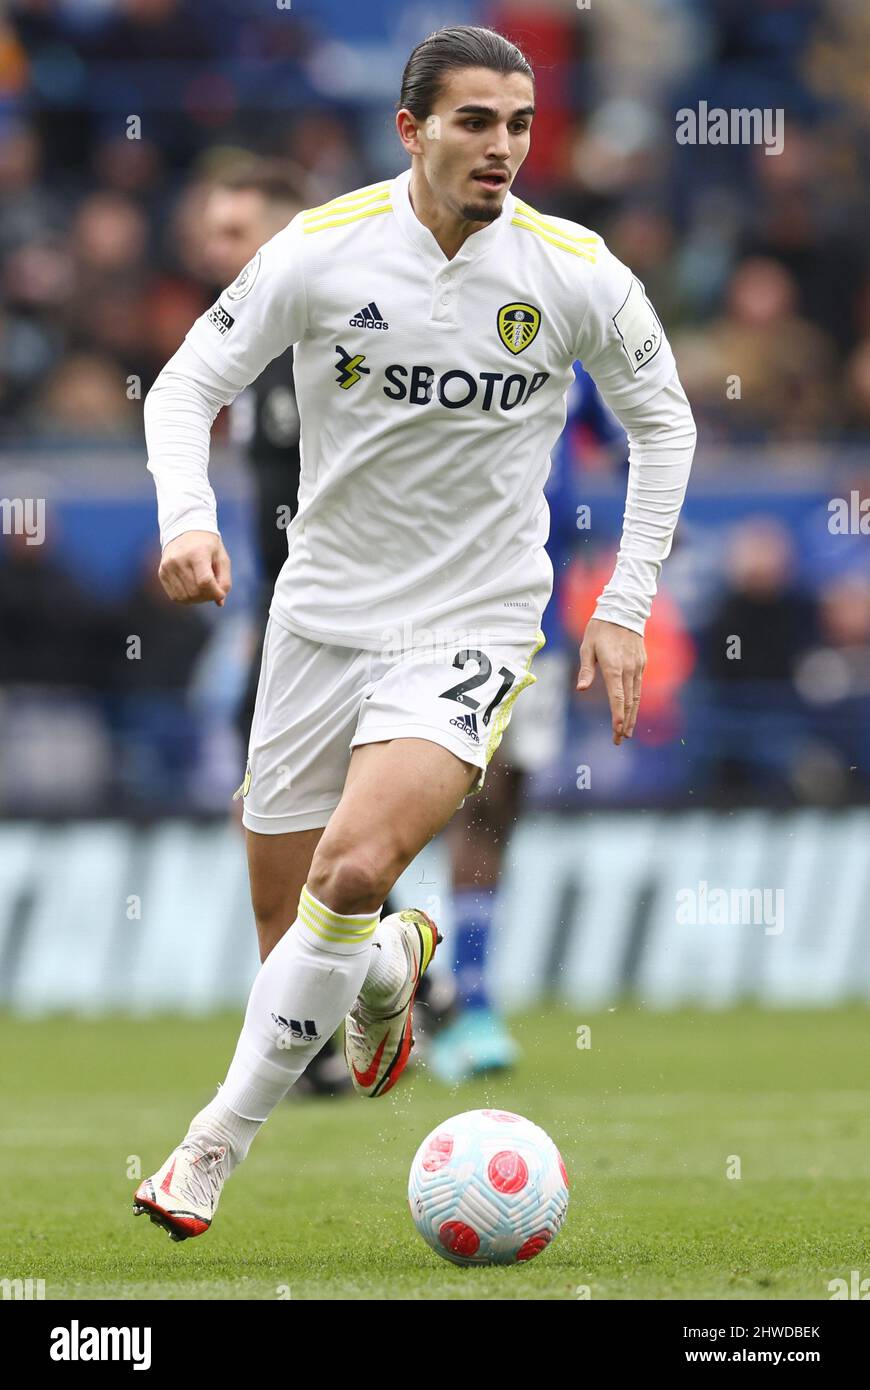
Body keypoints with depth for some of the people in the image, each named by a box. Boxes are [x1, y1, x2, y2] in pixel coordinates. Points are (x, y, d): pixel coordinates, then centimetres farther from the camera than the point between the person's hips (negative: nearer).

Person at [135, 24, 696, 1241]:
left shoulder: (576, 274, -7)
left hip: (473, 627, -2)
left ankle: (221, 1141, -13)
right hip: (322, 615, 2)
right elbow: (188, 387, 0)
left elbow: (664, 424, 8)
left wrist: (625, 607, 2)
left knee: (353, 870, -26)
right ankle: (398, 965, 44)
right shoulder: (321, 250, -9)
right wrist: (188, 519, -19)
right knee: (291, 931, 6)